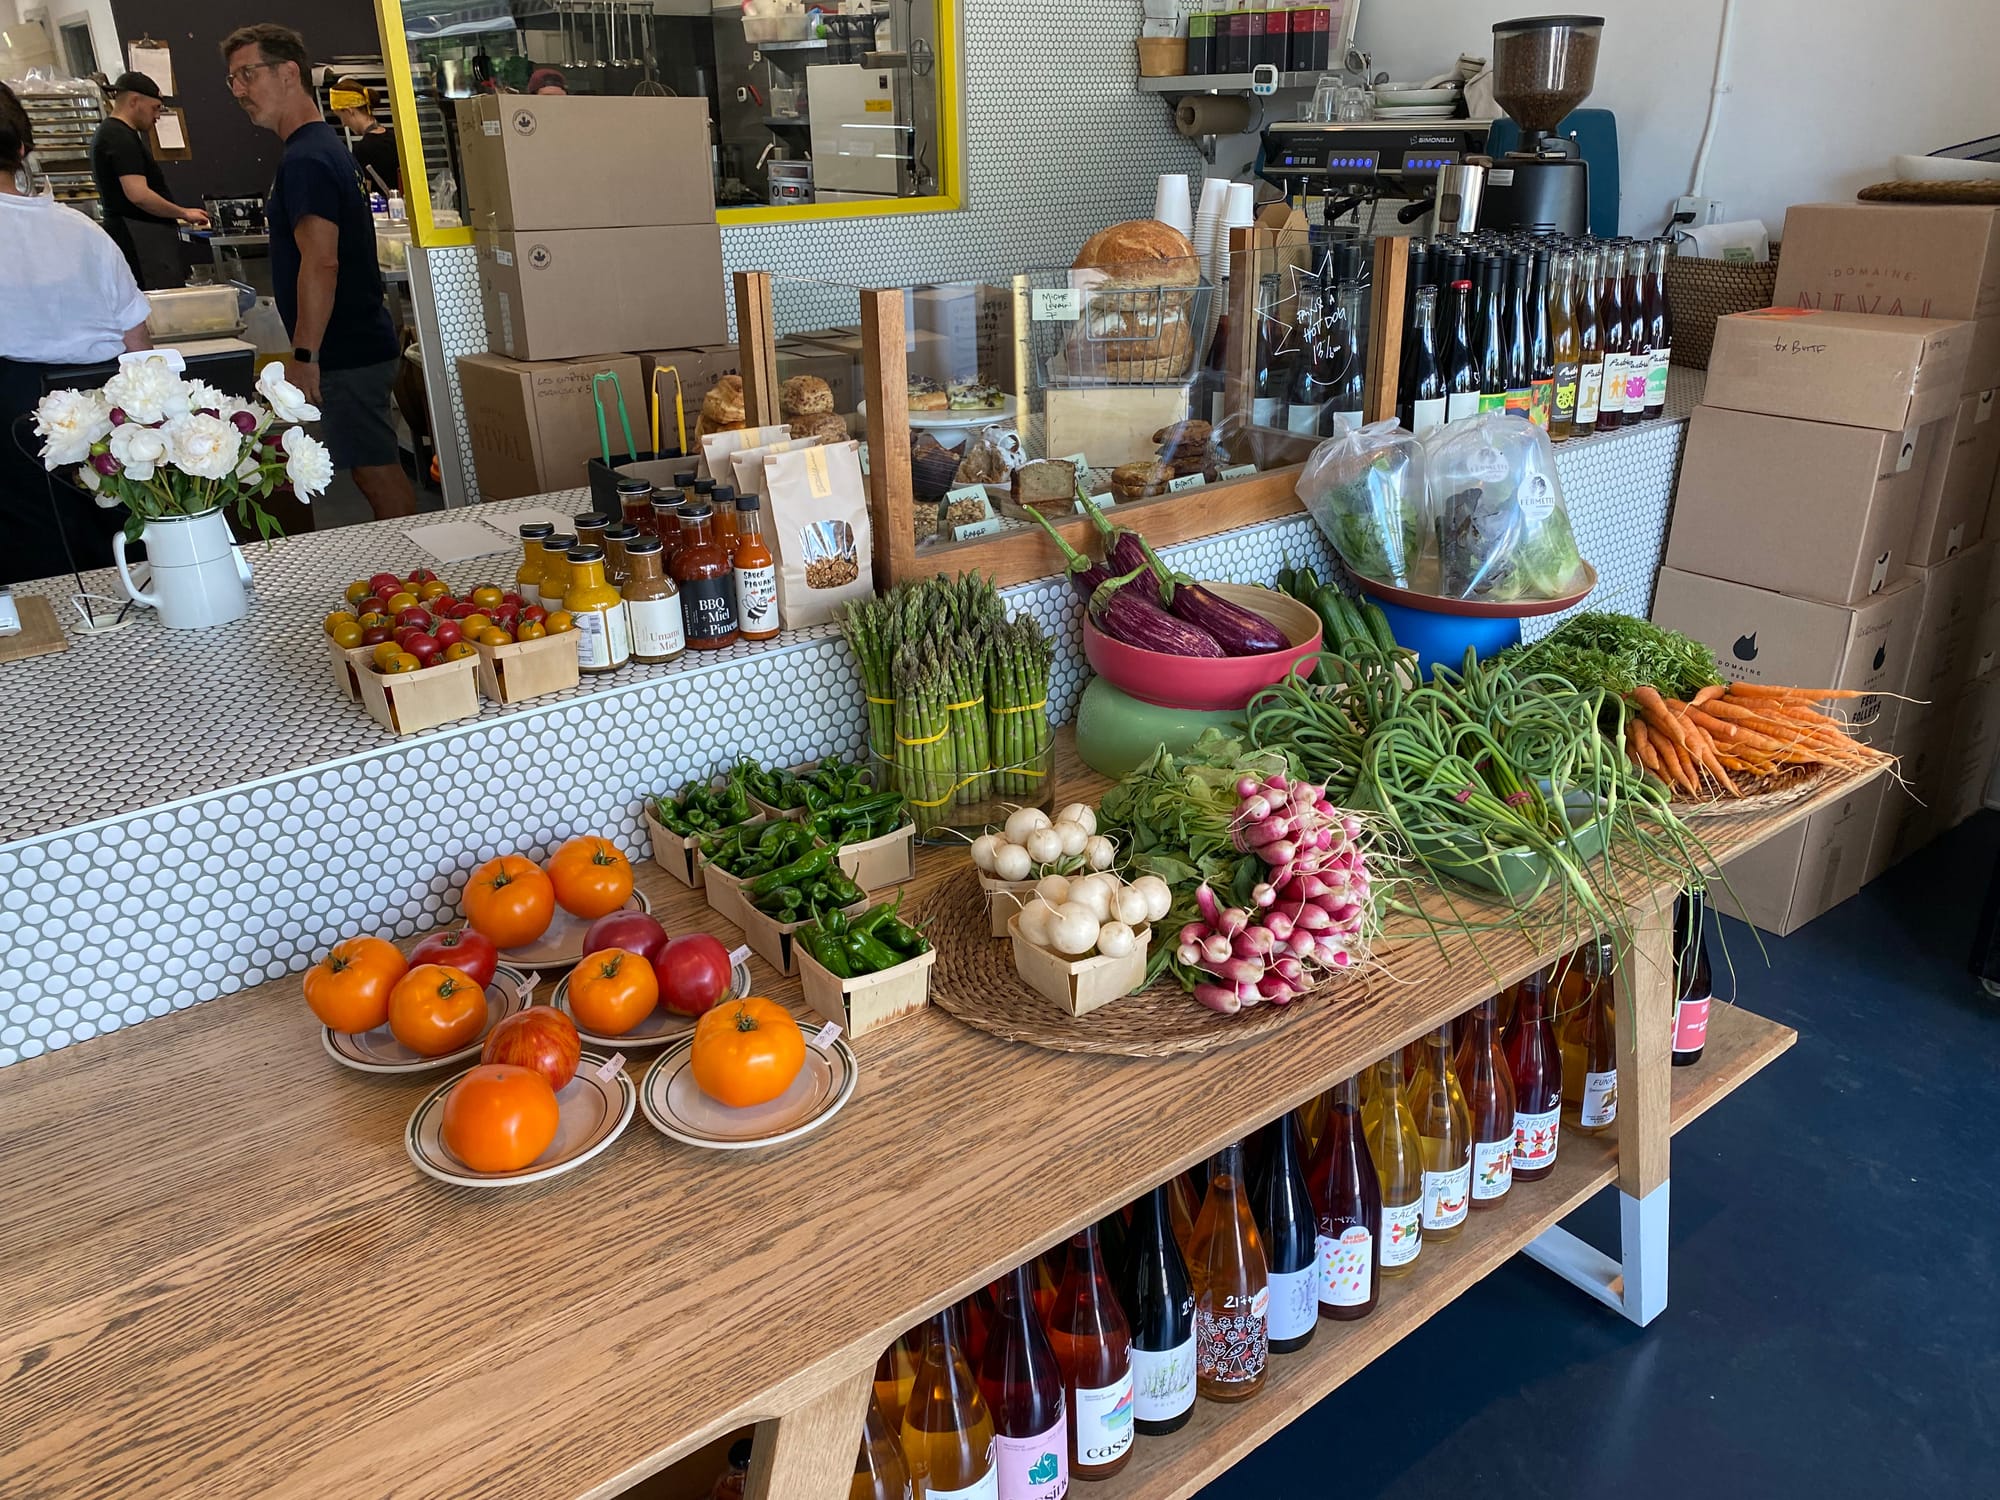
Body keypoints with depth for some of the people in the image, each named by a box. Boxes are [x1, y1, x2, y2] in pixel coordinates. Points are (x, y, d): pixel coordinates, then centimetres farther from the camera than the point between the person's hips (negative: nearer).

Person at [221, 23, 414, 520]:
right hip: (357, 343, 10)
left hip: (347, 352, -10)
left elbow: (321, 262, -23)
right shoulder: (324, 146, 17)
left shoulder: (305, 159, -14)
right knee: (376, 468, 13)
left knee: (376, 471, -5)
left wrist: (303, 357, -21)